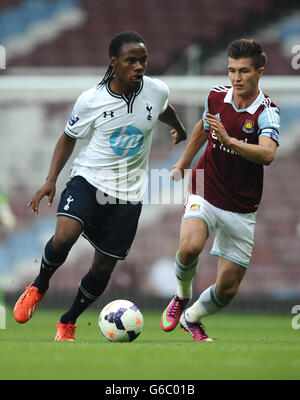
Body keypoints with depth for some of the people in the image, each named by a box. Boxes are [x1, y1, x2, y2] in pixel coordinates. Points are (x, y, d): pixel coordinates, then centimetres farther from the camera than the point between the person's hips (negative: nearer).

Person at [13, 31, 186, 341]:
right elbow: (69, 137, 5)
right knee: (63, 238, -29)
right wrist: (51, 180, -5)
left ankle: (68, 322, 30)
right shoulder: (90, 100, -11)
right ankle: (39, 286, 3)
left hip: (128, 194, 2)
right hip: (88, 179, -2)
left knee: (103, 268, 4)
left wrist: (179, 128, 41)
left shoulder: (157, 91, -6)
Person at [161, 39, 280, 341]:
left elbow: (267, 154, -35)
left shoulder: (267, 112, -16)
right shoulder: (216, 96, -3)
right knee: (190, 246, -31)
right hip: (204, 195, 1)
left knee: (228, 289, 3)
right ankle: (182, 296, 1)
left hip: (241, 210, -1)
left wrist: (229, 140, -48)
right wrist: (184, 162, 32)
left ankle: (191, 318, 35)